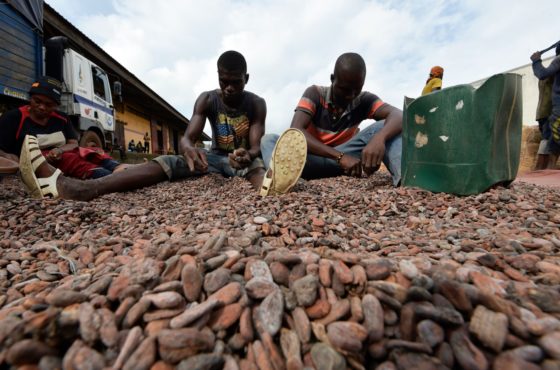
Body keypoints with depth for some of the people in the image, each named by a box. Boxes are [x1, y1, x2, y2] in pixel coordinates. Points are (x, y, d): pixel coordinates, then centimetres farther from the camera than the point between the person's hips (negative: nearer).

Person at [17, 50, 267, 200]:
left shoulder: (256, 104, -5)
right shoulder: (207, 100, -2)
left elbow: (256, 146, -18)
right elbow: (187, 137, -15)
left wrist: (247, 154, -44)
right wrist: (188, 149, -41)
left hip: (243, 158, 0)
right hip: (216, 156, 1)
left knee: (258, 165, -38)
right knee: (164, 163, -24)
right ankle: (75, 188, -39)